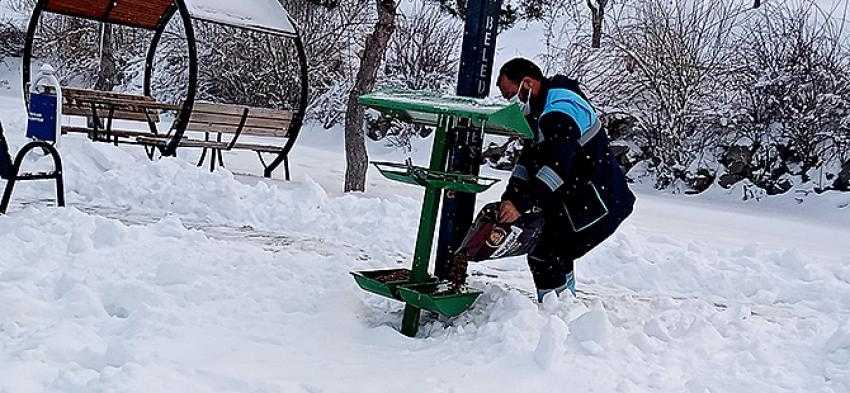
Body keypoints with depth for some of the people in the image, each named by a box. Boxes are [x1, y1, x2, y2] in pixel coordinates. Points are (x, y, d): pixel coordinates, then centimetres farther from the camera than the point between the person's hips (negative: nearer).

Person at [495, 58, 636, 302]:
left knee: (543, 258, -11)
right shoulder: (541, 109, 12)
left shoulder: (560, 108, -22)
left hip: (599, 205, -11)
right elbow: (529, 158, 9)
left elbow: (557, 166, -32)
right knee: (557, 257, 22)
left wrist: (521, 204, -32)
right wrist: (510, 198, -4)